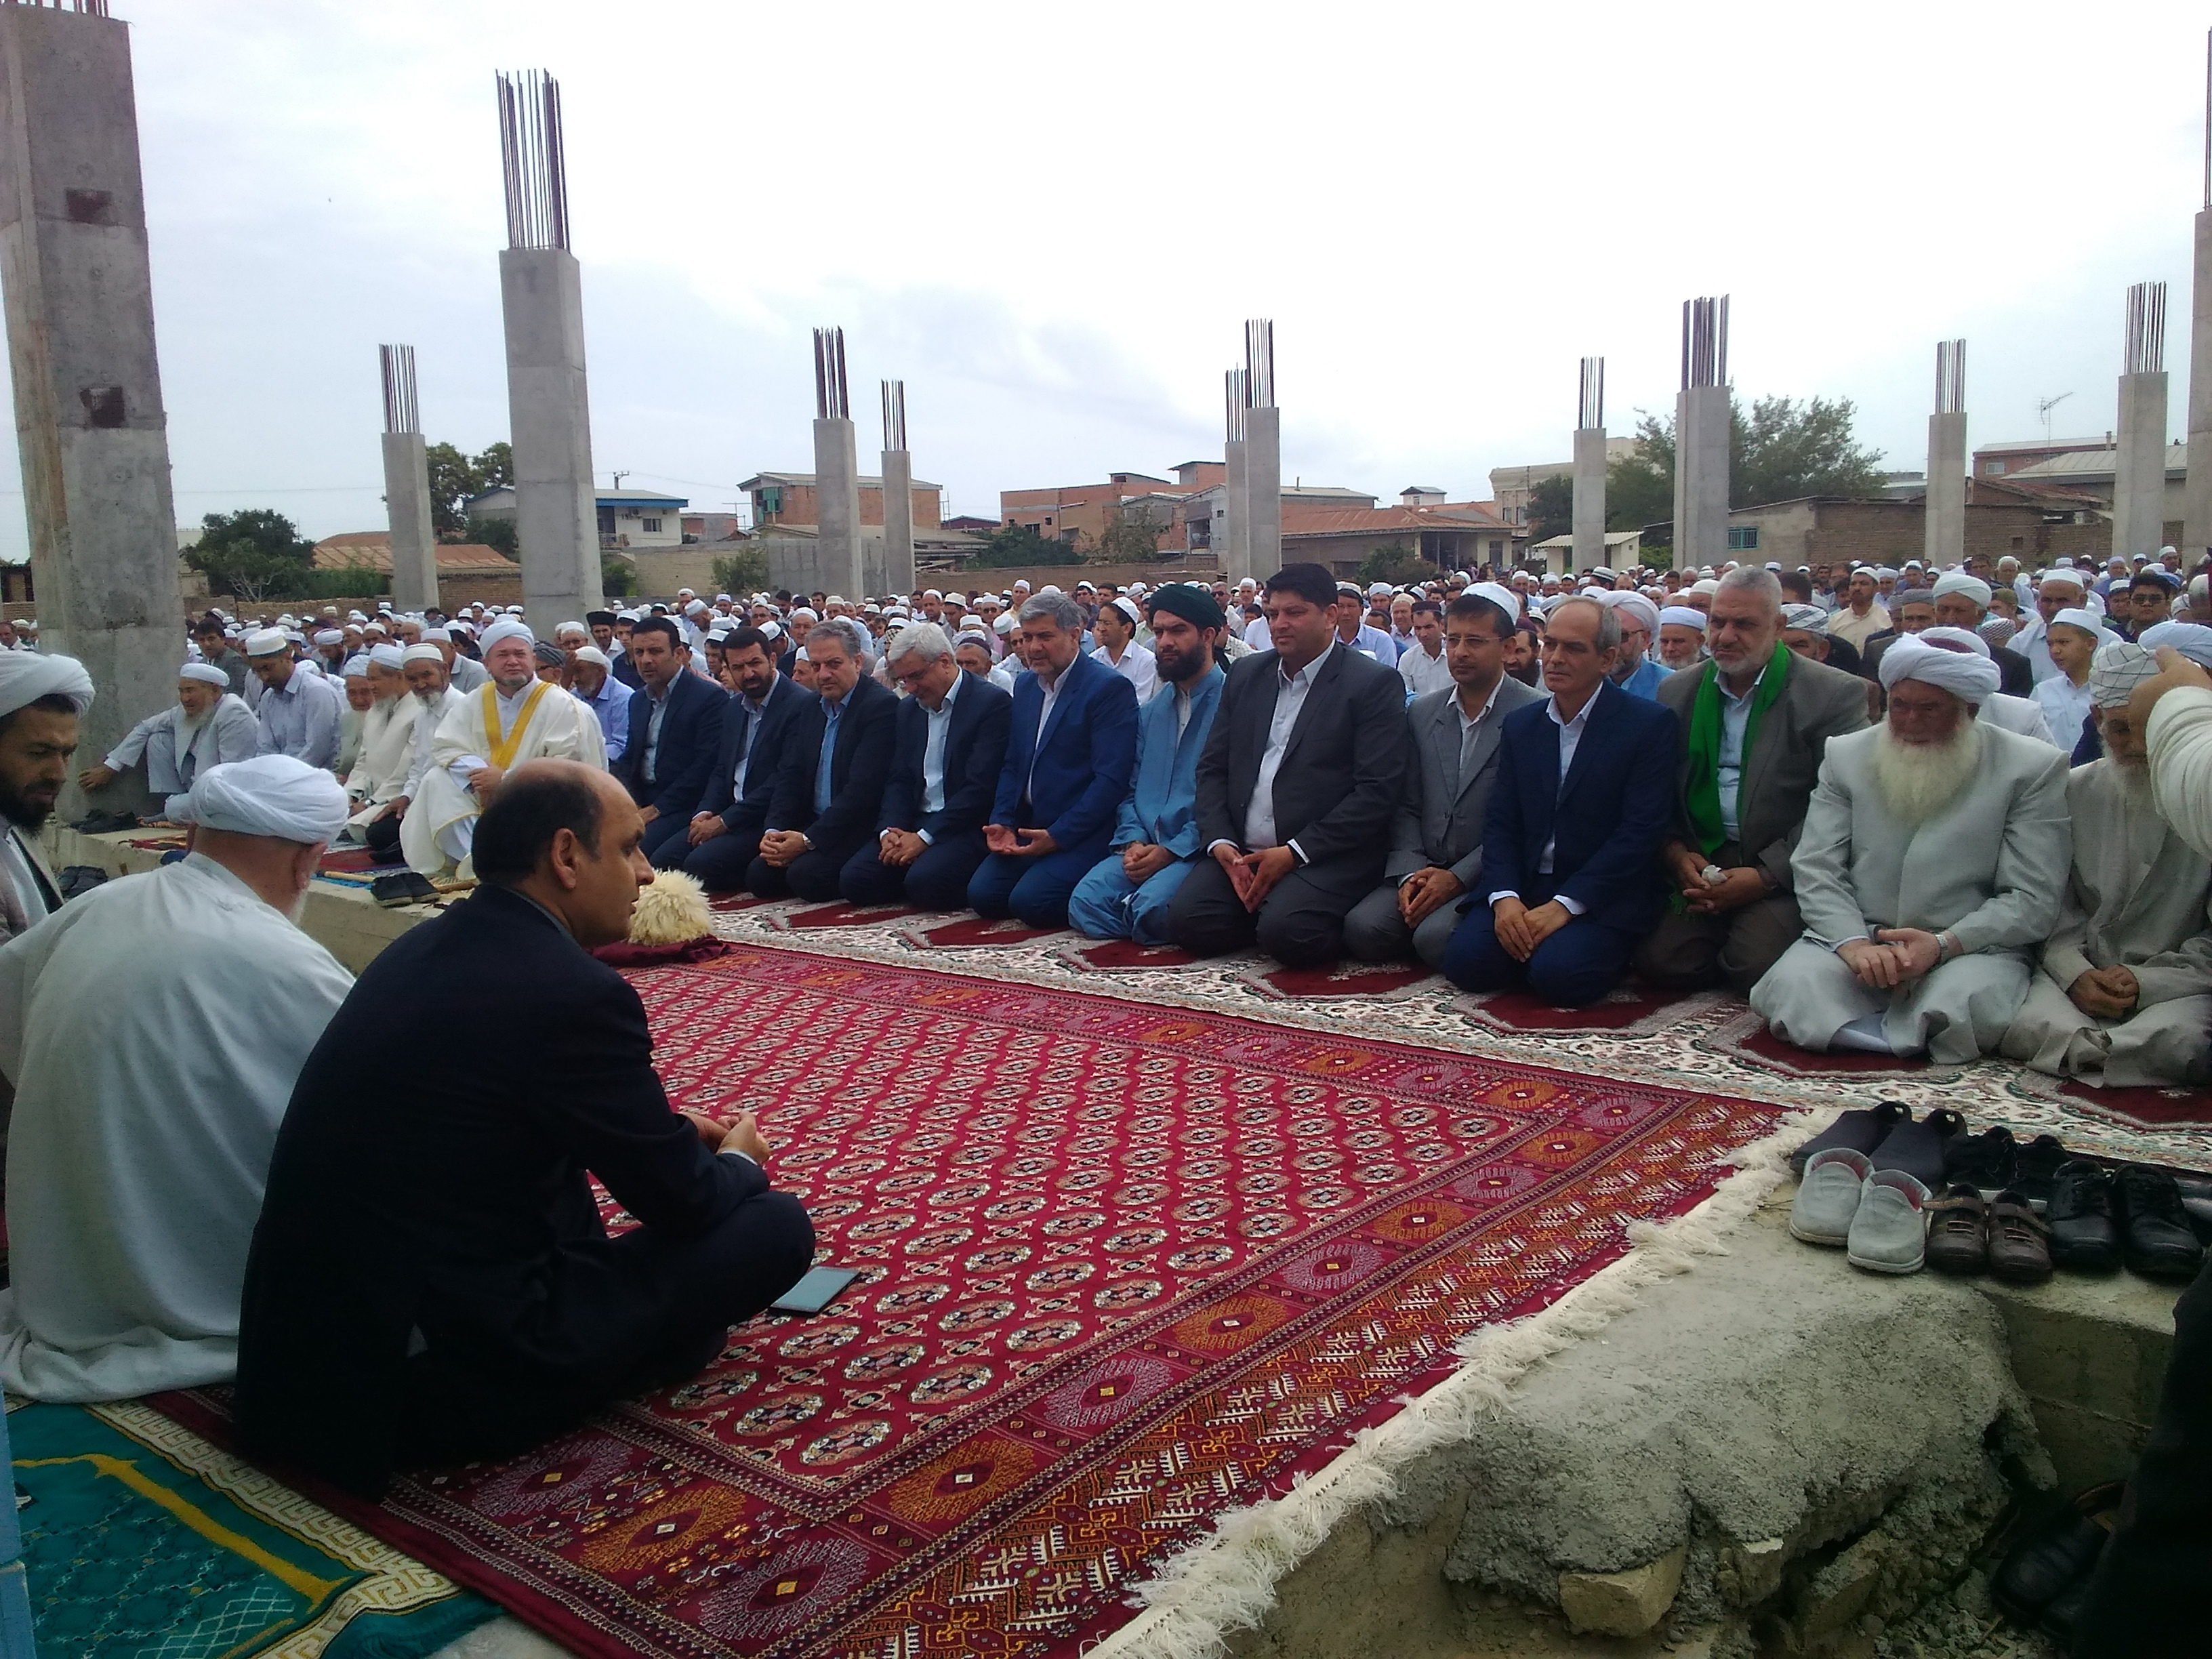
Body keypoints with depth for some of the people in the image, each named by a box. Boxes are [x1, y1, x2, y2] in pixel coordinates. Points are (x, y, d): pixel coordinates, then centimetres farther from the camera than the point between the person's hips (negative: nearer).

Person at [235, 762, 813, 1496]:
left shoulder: (427, 945, 5)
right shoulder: (577, 993, -21)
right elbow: (681, 1200, -9)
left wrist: (670, 1131, 21)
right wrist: (740, 1162, 14)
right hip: (451, 1369, -9)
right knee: (779, 1225, -2)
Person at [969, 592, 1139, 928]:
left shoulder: (1110, 688, -11)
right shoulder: (1025, 685, 14)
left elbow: (1110, 779, -18)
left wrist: (1058, 836, -19)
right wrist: (1003, 822, 0)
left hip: (1080, 834, -7)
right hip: (1027, 828, 7)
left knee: (1029, 901, -24)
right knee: (982, 894, -11)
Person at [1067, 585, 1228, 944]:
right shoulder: (1150, 712, 22)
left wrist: (1172, 851, -15)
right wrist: (1133, 841, -1)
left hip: (1194, 851, -6)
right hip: (1143, 848, 6)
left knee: (1151, 908, -33)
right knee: (1085, 902, -21)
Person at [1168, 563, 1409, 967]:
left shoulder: (1374, 683, -4)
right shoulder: (1246, 675, 15)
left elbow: (1378, 791, -11)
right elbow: (1212, 767, 14)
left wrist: (1294, 853, -15)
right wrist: (1220, 842, -5)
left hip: (1327, 857, -5)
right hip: (1240, 853, 5)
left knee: (1286, 932, -30)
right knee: (1187, 921, -19)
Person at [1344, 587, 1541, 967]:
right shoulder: (1421, 713, 14)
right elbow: (1407, 808, 11)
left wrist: (1457, 878, -16)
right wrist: (1409, 873, -6)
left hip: (1485, 878, -5)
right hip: (1423, 868, 5)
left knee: (1436, 937, -31)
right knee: (1362, 928, -20)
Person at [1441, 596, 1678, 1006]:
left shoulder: (1651, 723, -5)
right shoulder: (1520, 724, 12)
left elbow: (1641, 829, -12)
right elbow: (1500, 822, 7)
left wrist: (1564, 905, -19)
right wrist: (1504, 897, -12)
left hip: (1601, 898, -4)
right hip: (1523, 889, 4)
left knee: (1557, 973, -29)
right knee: (1465, 960, -21)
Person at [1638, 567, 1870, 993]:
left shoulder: (1836, 694, -4)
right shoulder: (1678, 692, 12)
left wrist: (1765, 875, -16)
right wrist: (1675, 851, -5)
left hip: (1781, 874, -3)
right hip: (1700, 866, 4)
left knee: (1754, 966, -27)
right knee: (1660, 960, -19)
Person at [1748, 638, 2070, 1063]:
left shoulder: (2032, 769, 1)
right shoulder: (1846, 756, 9)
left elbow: (2032, 899, -4)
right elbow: (1815, 869, 2)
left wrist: (1943, 944, -20)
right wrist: (1853, 942, -17)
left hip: (1970, 948, -2)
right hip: (1855, 936, 2)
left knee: (1965, 1004, -36)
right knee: (1792, 988, -29)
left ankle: (1862, 1028, -8)